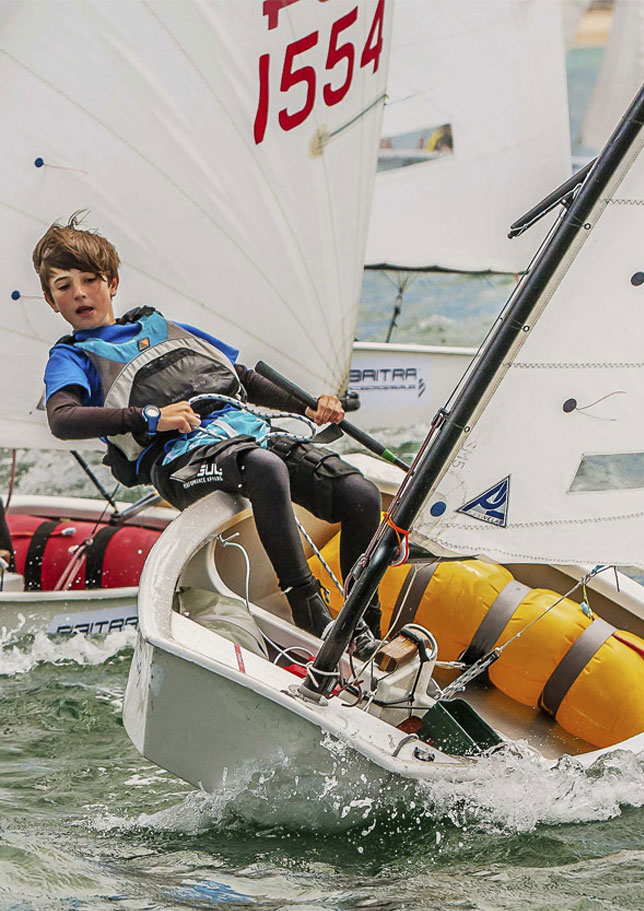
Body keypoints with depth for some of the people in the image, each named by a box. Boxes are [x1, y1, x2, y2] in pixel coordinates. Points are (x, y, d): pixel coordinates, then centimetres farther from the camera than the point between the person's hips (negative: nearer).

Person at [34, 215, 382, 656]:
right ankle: (311, 616, -38)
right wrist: (150, 418, -16)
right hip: (177, 455, -6)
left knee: (361, 495, -17)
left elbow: (245, 379, 37)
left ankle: (363, 630, -4)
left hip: (247, 427, 6)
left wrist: (307, 405, 22)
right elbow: (62, 420, -6)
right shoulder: (72, 357, 17)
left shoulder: (165, 328, 34)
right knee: (264, 467, -41)